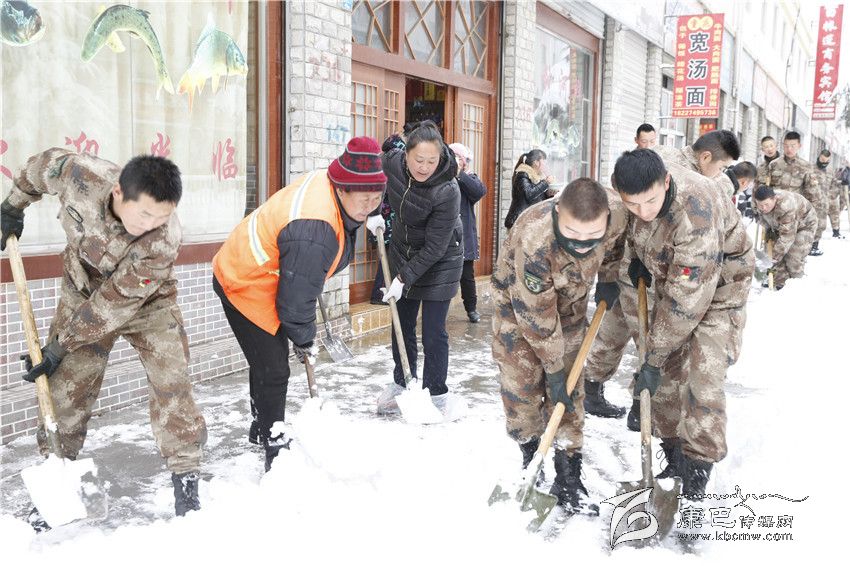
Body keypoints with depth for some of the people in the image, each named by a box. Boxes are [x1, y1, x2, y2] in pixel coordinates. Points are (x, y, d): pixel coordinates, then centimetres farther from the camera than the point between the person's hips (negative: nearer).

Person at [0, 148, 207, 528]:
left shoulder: (165, 240, -36)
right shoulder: (80, 174, -31)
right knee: (65, 388, 2)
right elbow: (43, 164, -5)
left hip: (146, 301, -2)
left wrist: (62, 344, -22)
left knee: (173, 387, -11)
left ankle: (186, 485, 1)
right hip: (83, 291, 3)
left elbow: (116, 303, -28)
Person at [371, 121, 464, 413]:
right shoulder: (392, 162, -19)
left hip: (438, 262, -5)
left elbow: (434, 248, -27)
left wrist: (404, 278, -24)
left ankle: (436, 396, 13)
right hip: (403, 252, 6)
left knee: (433, 332, -2)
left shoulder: (447, 192, -33)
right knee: (402, 325, 15)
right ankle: (401, 383, 31)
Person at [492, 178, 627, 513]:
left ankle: (568, 476, 9)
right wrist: (553, 369, -22)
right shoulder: (533, 240, -43)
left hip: (569, 300, 4)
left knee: (569, 386, 1)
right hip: (518, 300, -3)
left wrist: (609, 278, -3)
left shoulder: (616, 212, -31)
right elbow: (536, 315, -31)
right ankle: (530, 457, 18)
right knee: (522, 381, -6)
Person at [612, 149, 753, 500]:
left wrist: (653, 358, -31)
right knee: (667, 374, 6)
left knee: (702, 379, -15)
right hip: (671, 280, 7)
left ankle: (697, 475, -3)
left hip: (717, 286, -6)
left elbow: (686, 301, -36)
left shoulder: (697, 216, -40)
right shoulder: (638, 187, -19)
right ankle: (674, 458, 21)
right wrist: (637, 256, -1)